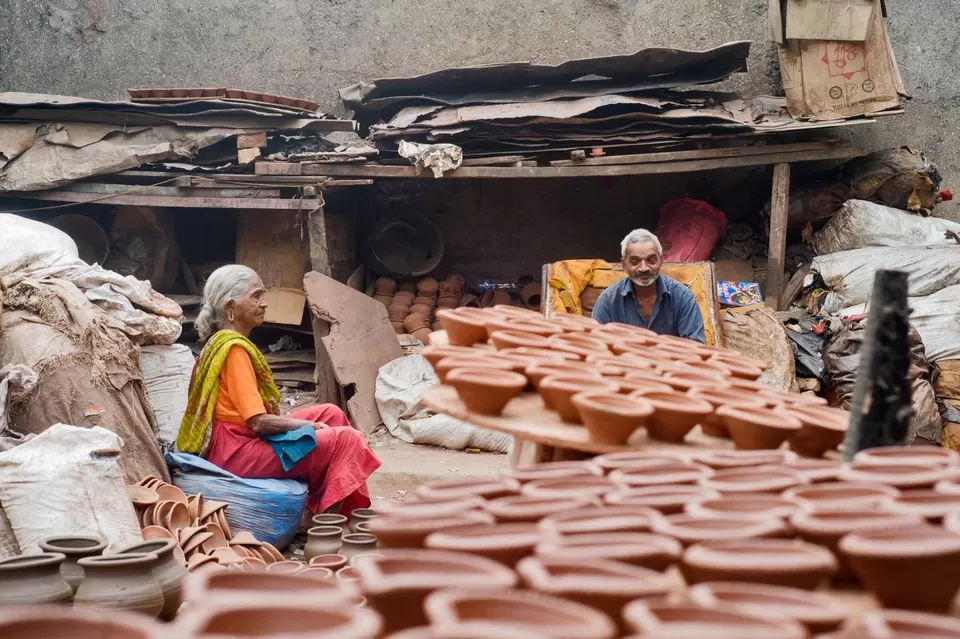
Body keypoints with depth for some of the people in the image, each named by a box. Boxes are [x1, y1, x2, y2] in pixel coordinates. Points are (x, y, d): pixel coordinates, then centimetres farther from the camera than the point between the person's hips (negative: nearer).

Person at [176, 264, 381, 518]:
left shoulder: (221, 342, 13)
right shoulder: (234, 348, -17)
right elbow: (258, 421, -21)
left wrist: (305, 424, 6)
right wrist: (307, 426, -8)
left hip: (239, 438, 10)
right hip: (237, 450, -10)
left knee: (331, 414, 12)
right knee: (344, 440, -12)